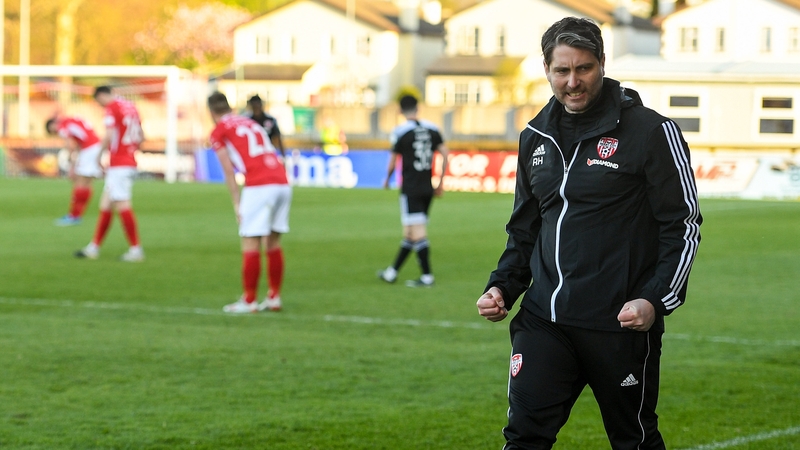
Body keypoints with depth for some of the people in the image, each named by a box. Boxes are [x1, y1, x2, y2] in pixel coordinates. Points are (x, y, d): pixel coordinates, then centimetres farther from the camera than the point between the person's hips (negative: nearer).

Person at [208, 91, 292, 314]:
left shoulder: (219, 131, 8)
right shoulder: (252, 124, 27)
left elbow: (228, 171, 1)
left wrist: (236, 203, 2)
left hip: (259, 186, -6)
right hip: (282, 182, 6)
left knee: (250, 244, -1)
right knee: (273, 243, 15)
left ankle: (249, 301, 1)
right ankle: (274, 297, 17)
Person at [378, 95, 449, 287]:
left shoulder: (400, 132, -9)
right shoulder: (432, 129, 5)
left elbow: (393, 162, -3)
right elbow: (444, 154, 4)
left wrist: (387, 180, 16)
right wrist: (441, 182, 13)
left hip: (410, 190, -6)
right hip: (427, 188, 6)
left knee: (418, 233, -6)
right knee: (410, 233, 12)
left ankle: (427, 276, -9)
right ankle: (392, 272, 22)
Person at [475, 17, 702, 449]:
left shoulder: (650, 131, -6)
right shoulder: (536, 137, 12)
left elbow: (683, 224, -6)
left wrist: (656, 300, -16)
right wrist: (502, 286, 6)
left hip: (620, 323, -4)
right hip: (543, 318, 5)